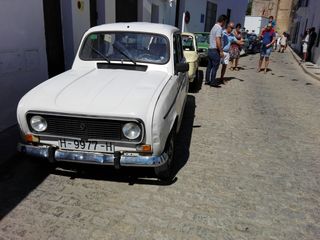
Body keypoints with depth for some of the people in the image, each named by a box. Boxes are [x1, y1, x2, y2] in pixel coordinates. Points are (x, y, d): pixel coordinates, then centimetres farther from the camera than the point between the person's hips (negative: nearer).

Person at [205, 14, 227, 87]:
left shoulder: (214, 27, 16)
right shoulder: (219, 28, -14)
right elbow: (218, 41, -22)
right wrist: (221, 51, -19)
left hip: (210, 49, 10)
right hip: (215, 50, -9)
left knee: (209, 66, 12)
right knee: (215, 67, -4)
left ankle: (207, 80, 18)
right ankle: (213, 82, -1)